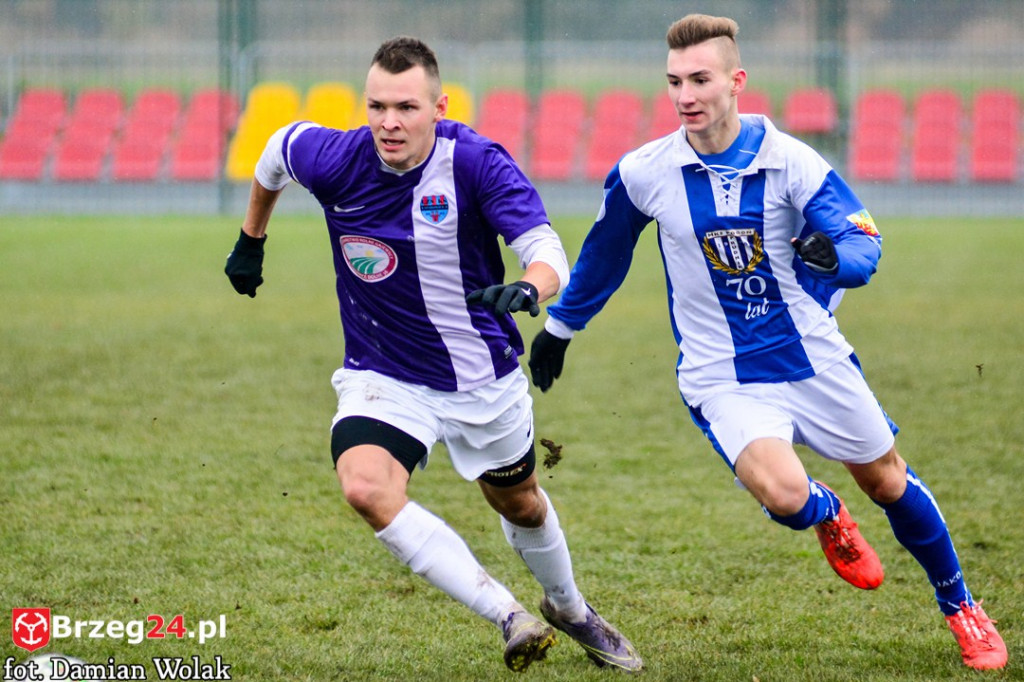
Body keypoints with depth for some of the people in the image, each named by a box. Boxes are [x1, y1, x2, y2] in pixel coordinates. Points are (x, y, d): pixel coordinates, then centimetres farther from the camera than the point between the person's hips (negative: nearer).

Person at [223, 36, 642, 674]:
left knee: (519, 503, 23)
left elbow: (549, 253, -31)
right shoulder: (334, 161, -19)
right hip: (383, 376, 0)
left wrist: (524, 291, -54)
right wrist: (251, 240, 17)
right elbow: (279, 146, 5)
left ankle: (569, 607, 56)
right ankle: (509, 616, -23)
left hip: (484, 375, 0)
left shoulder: (477, 162, -24)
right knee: (365, 486, -30)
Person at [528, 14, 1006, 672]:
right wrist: (561, 326, 21)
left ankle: (960, 605, 35)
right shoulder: (644, 173, -10)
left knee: (887, 482, 11)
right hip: (722, 378, -1)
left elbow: (864, 237, -16)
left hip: (814, 357, 1)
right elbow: (605, 250, 9)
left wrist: (837, 256, -41)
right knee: (783, 494, -24)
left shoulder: (790, 161, -13)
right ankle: (827, 514, 15)